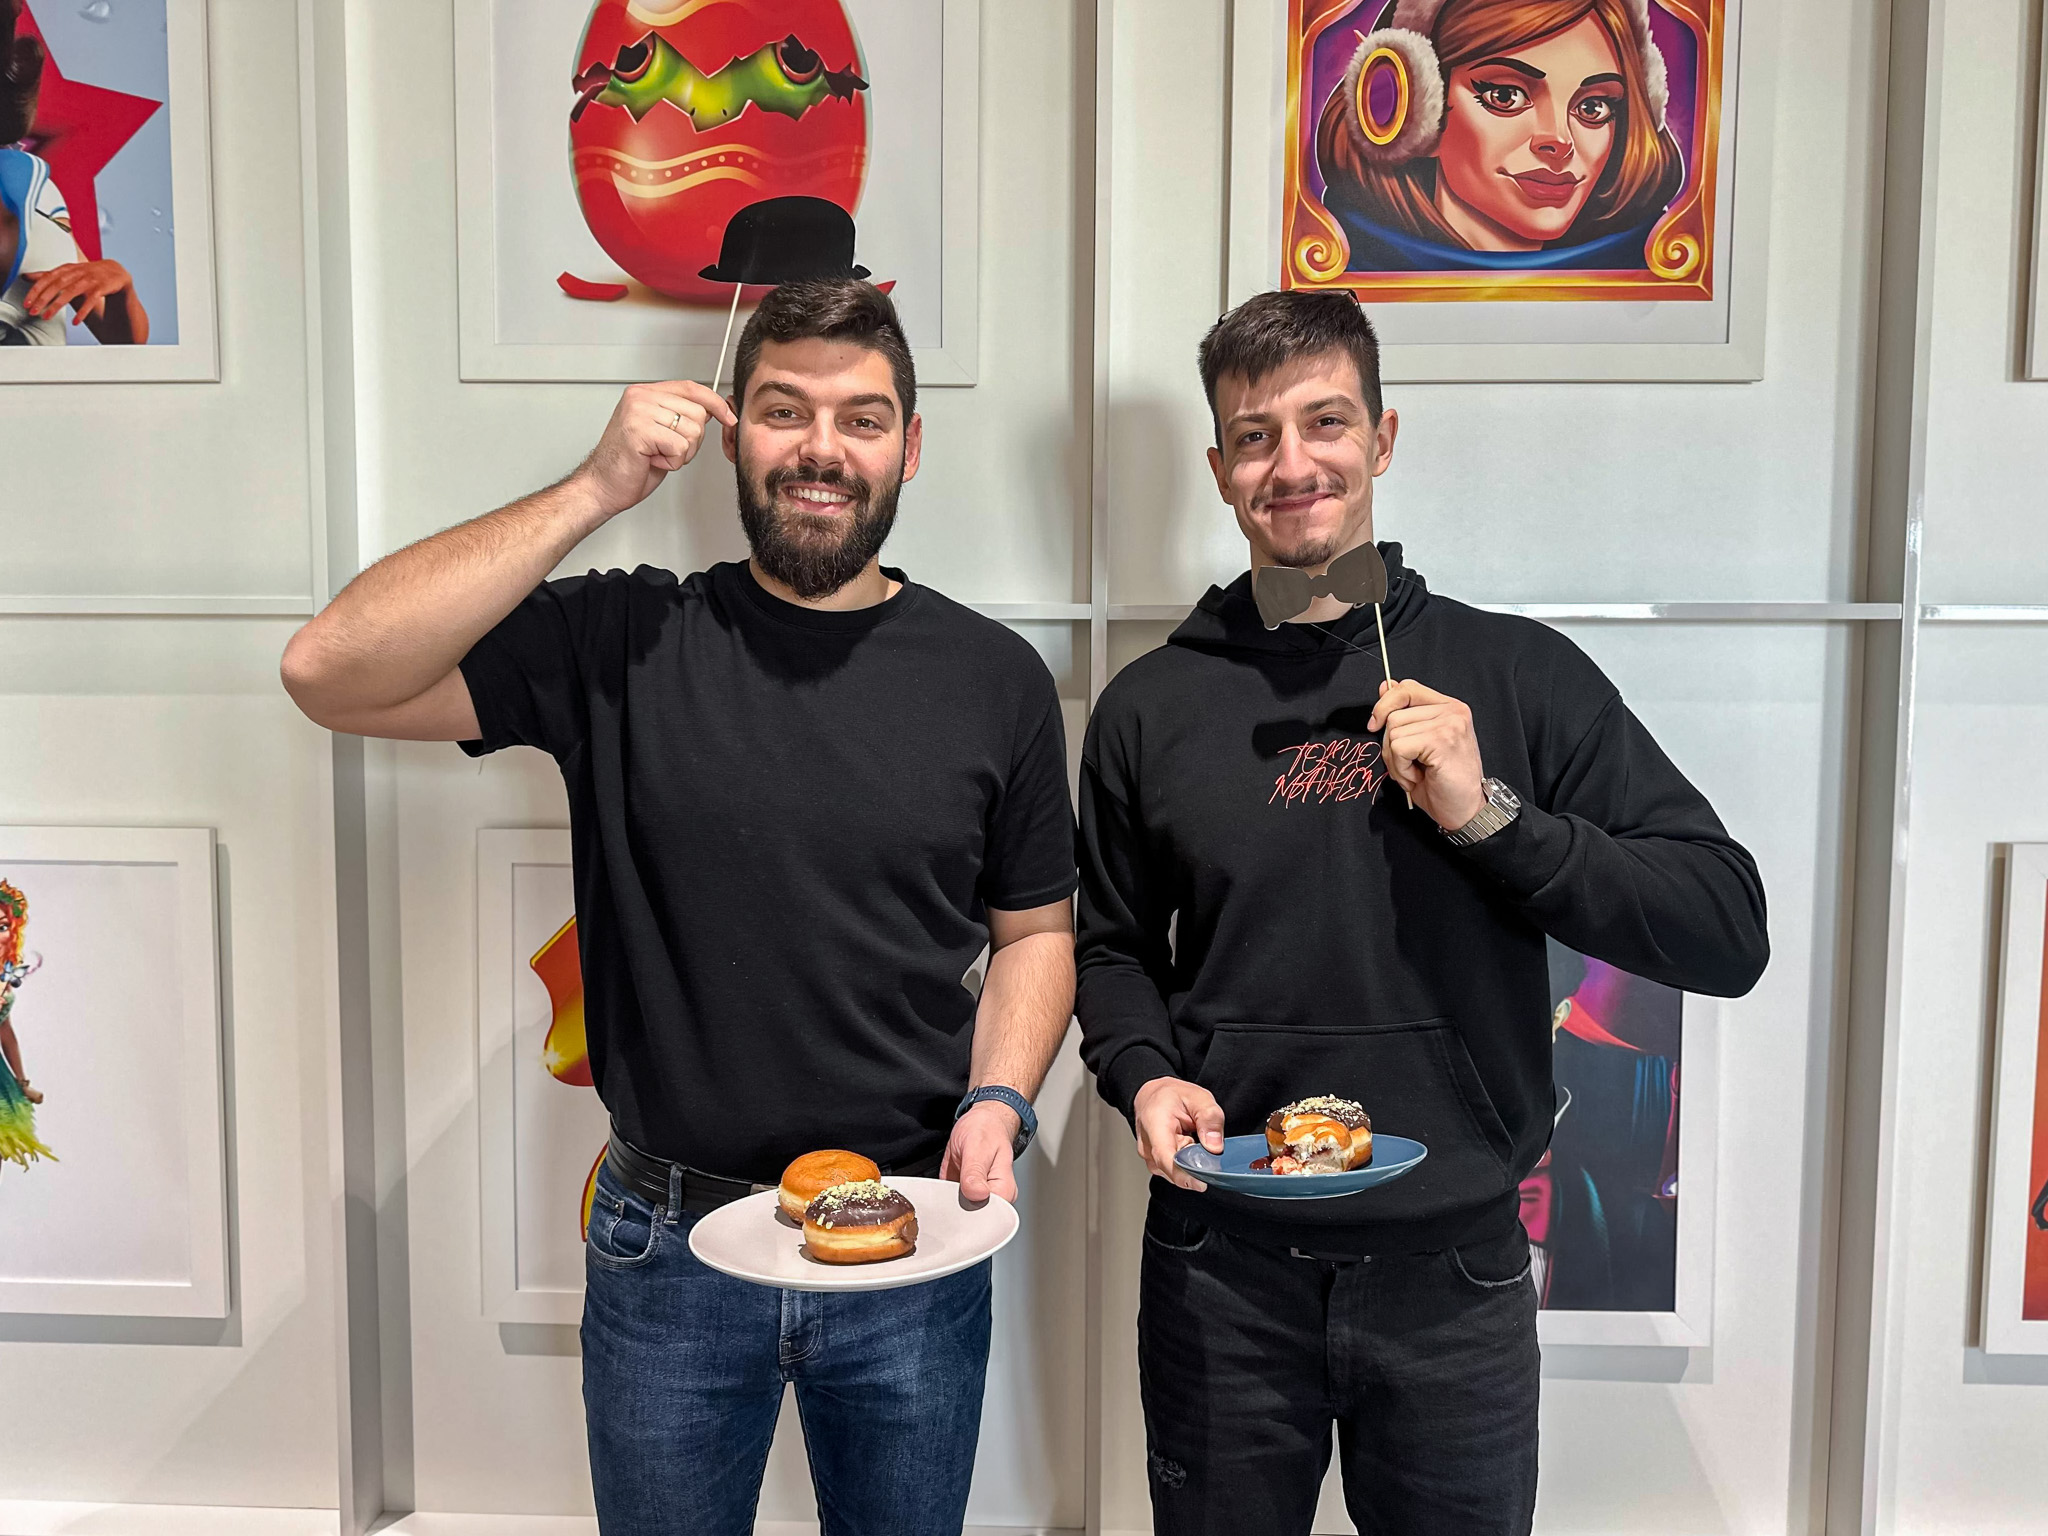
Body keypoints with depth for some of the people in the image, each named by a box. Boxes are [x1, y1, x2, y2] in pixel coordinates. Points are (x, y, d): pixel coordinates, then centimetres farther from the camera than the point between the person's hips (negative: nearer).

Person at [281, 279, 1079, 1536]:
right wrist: (595, 492, -20)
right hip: (670, 1246, -1)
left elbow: (1035, 928, 7)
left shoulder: (994, 676, -2)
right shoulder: (621, 642, -7)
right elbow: (334, 673, -18)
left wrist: (997, 1103, -11)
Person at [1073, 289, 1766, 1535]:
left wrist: (1489, 816, -19)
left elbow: (1729, 933, -7)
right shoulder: (1152, 707, 1)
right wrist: (1144, 1072, -7)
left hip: (1455, 1269, 0)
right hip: (1223, 1269, 1)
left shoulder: (1518, 674, -4)